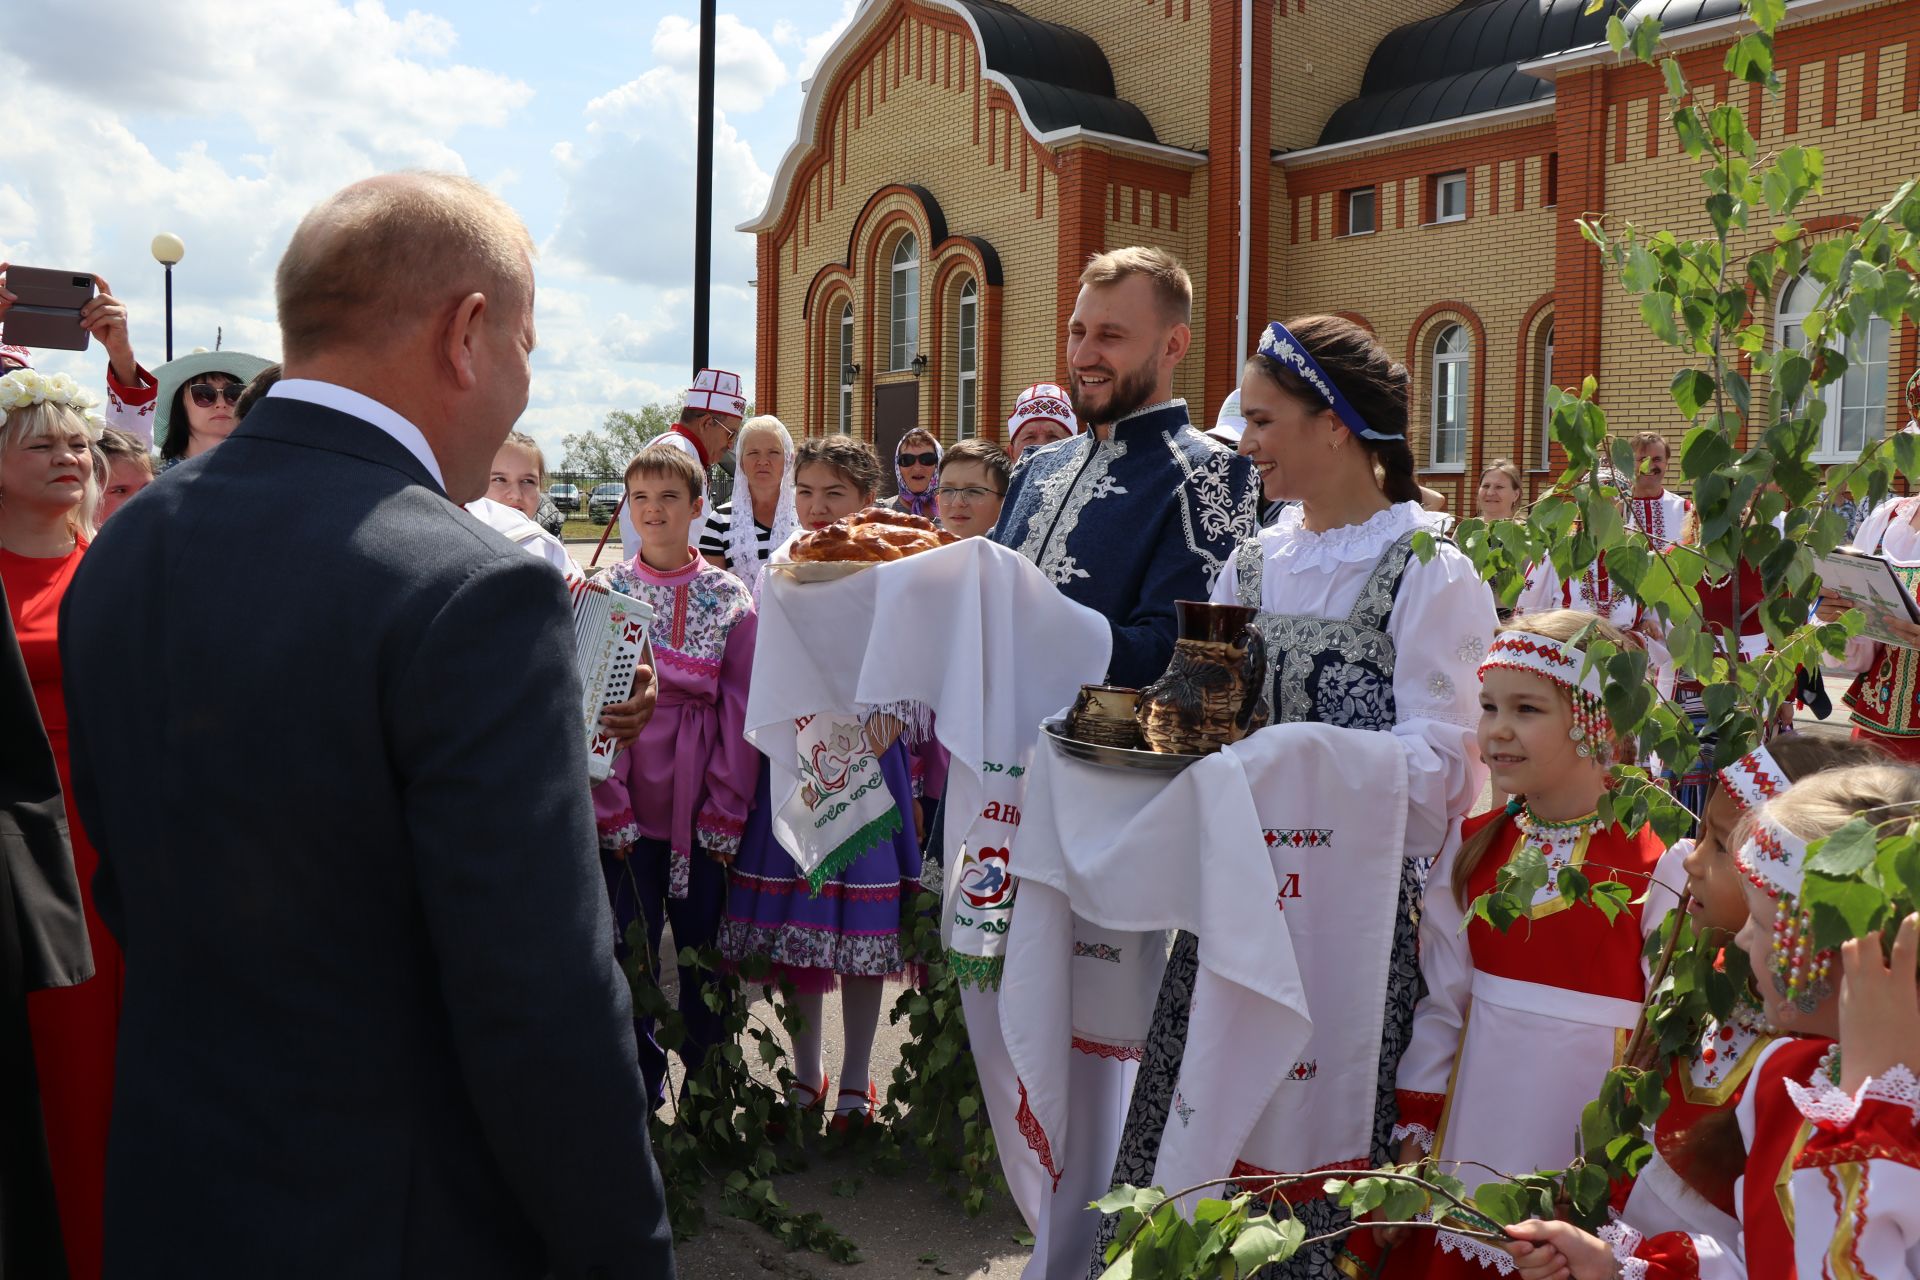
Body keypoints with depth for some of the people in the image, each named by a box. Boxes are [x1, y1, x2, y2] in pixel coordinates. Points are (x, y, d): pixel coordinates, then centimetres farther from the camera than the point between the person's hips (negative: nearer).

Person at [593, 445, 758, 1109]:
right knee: (631, 955, 4)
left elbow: (740, 711, 1)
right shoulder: (605, 593, 3)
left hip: (701, 812, 0)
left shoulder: (729, 598, 4)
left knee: (704, 953, 7)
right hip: (626, 814, 0)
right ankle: (640, 1097, 20)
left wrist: (726, 815, -5)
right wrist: (610, 809, -9)